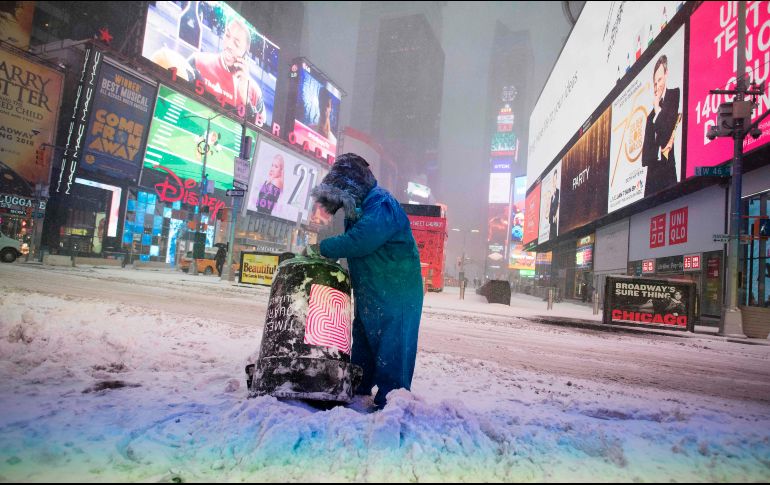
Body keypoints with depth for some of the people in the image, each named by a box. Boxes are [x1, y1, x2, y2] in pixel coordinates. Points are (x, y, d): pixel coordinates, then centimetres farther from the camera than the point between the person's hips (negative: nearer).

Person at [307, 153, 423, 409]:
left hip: (395, 294, -10)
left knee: (391, 348, -4)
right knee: (362, 341, 18)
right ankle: (359, 390, 33)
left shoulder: (382, 205, -22)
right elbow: (353, 242, 18)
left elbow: (358, 242, -30)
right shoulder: (359, 207, 11)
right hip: (370, 292, 10)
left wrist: (321, 248, -19)